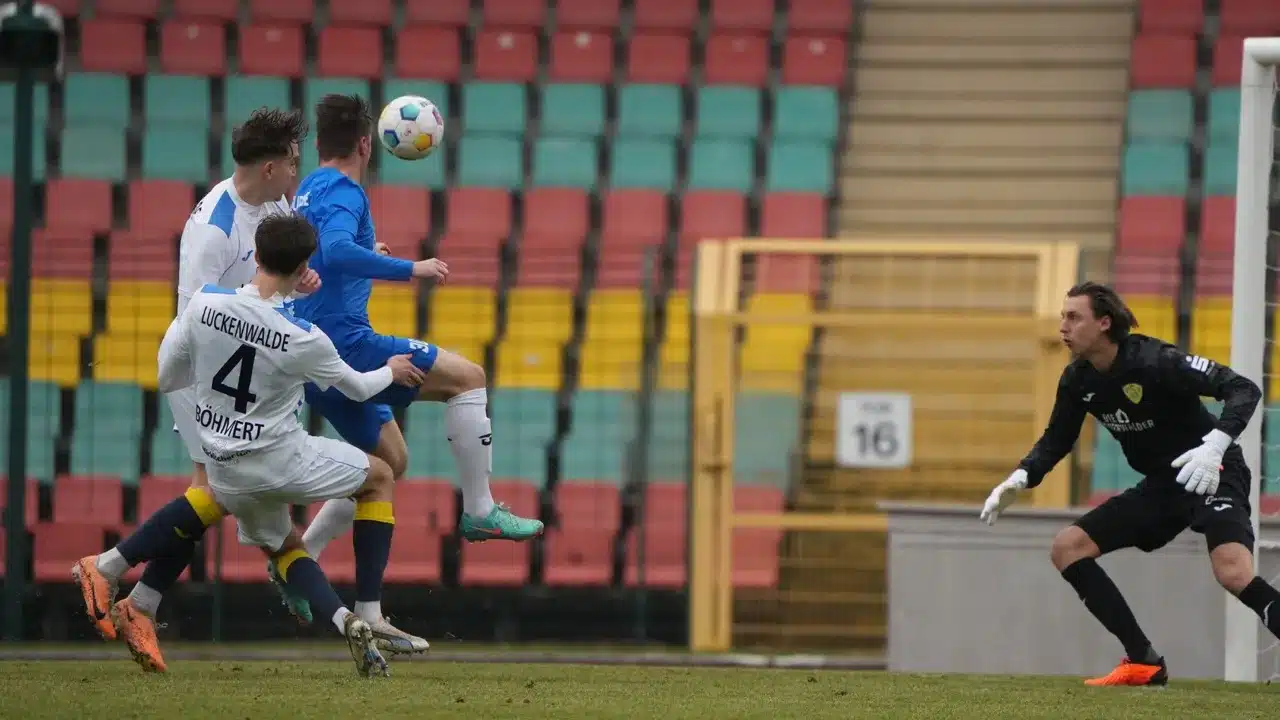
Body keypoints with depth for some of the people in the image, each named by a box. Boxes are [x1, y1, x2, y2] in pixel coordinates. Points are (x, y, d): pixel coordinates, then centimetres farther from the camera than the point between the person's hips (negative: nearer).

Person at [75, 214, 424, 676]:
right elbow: (357, 388, 1)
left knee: (283, 546, 29)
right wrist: (391, 372, 23)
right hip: (279, 461, -4)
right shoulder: (304, 339, -18)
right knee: (379, 477, 20)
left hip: (224, 470, 4)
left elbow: (166, 379, 1)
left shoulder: (204, 304, -11)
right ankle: (369, 616, 11)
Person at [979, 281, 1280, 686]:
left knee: (1233, 573, -34)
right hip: (1160, 486, 8)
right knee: (1066, 549, 1)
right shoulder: (1078, 380, 0)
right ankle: (1144, 664, 1)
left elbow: (1244, 390, -24)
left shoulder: (1154, 362, -22)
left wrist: (1215, 444, -40)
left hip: (1212, 475, -8)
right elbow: (1055, 441, 16)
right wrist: (1019, 480, -4)